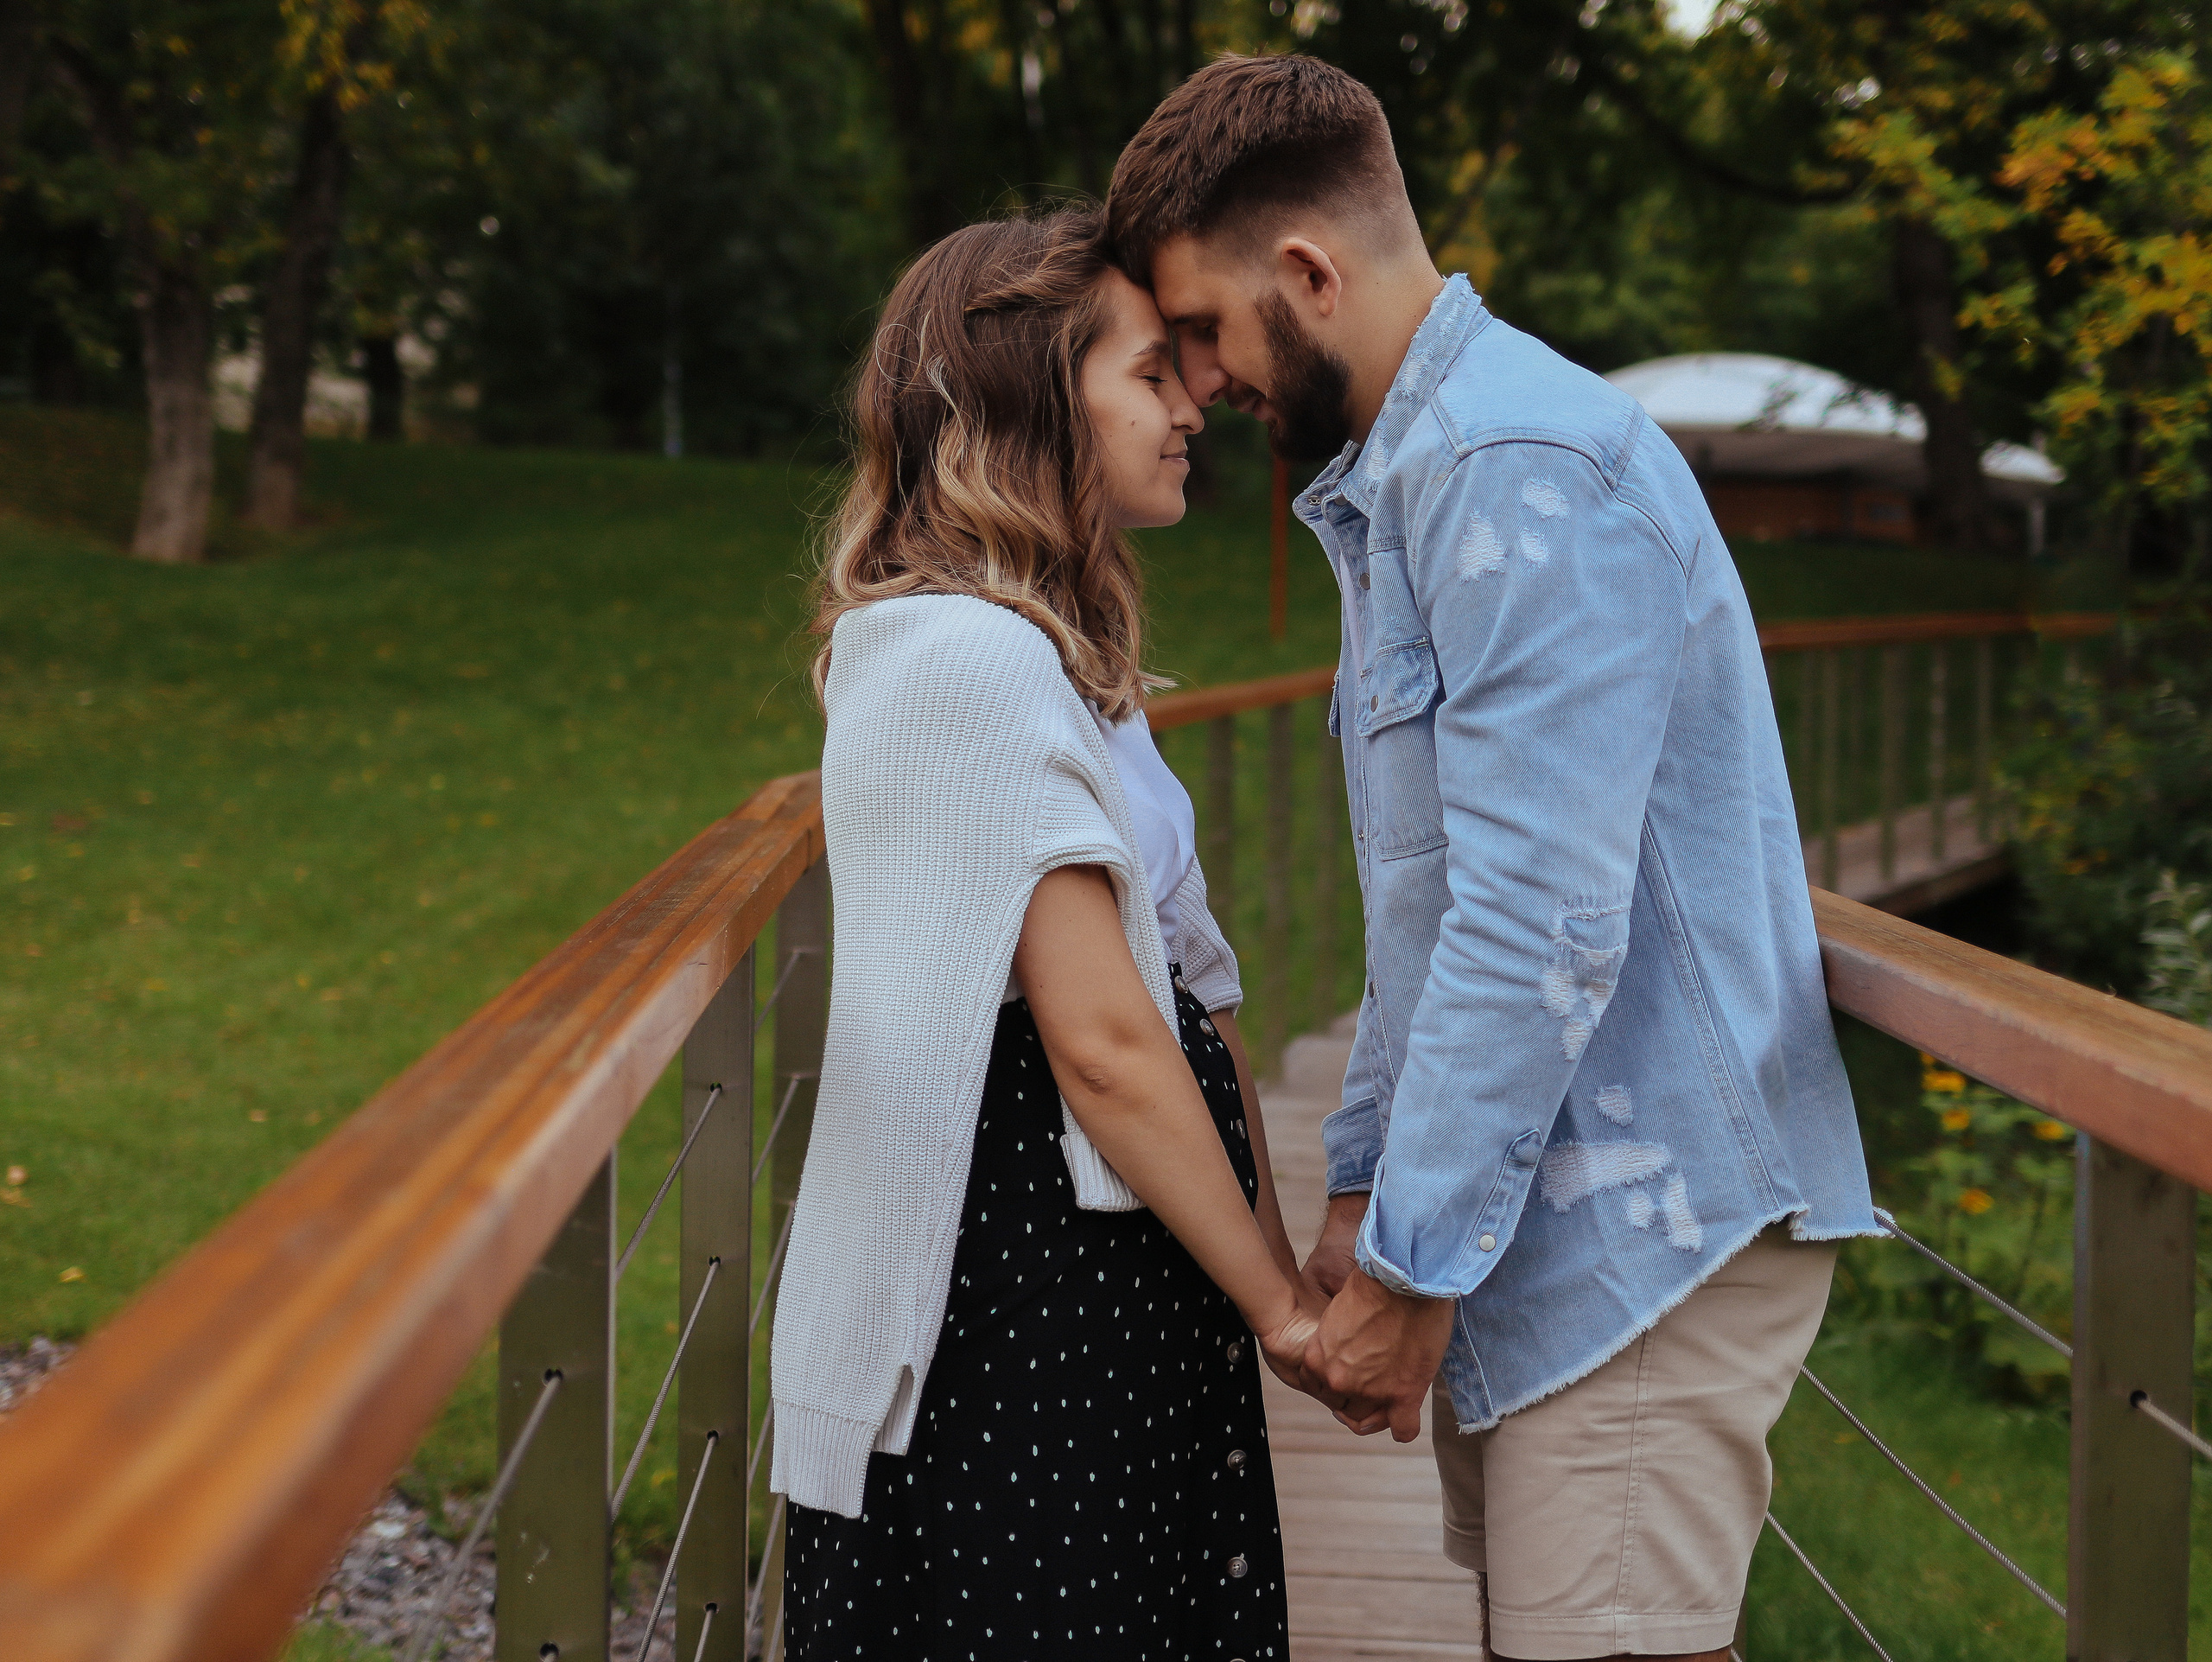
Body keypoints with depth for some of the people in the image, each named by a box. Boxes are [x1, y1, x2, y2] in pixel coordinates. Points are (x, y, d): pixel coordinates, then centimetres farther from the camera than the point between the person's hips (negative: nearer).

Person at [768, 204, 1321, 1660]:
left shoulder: (1047, 653, 16)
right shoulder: (971, 660, -17)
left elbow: (1184, 987, 13)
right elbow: (1103, 1043, -19)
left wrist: (1276, 1277, 9)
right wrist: (1282, 1307, -10)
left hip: (1106, 1295, 10)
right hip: (1010, 1308, -10)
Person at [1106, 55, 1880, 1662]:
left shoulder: (1523, 469, -17)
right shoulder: (1405, 477, 17)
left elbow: (1541, 923, -23)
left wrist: (1411, 1271, -17)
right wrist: (1363, 1187, 19)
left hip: (1641, 1227, -10)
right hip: (1529, 1220, 10)